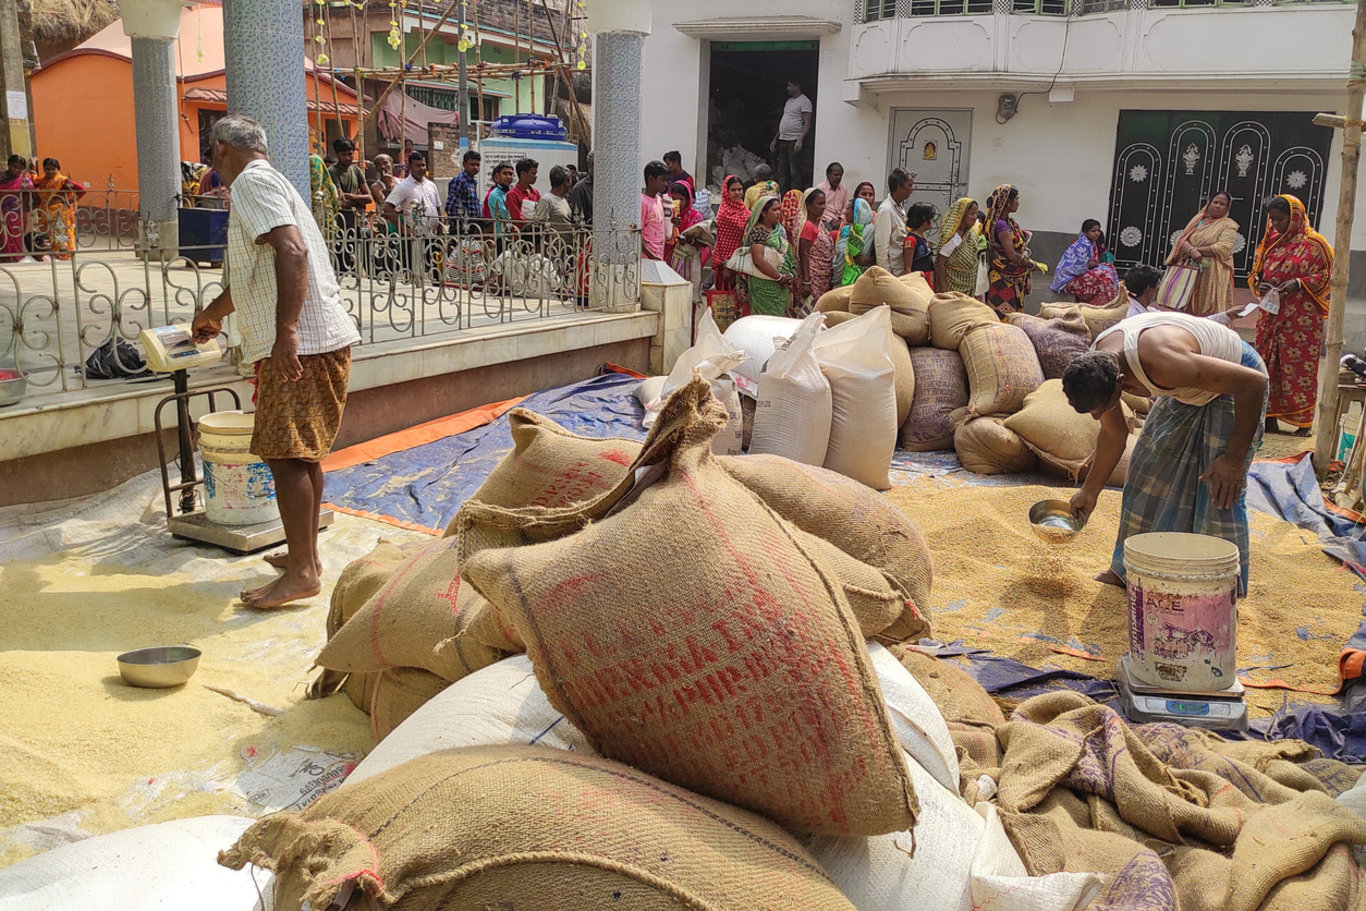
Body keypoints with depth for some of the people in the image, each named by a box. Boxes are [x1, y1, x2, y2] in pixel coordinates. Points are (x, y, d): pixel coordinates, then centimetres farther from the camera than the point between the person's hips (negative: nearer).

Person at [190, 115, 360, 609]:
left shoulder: (251, 183, -5)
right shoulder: (271, 182, 26)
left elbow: (291, 250, -23)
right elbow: (249, 279, 39)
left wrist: (285, 332, -29)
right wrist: (210, 314, 55)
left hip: (299, 341, -10)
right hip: (319, 339, 10)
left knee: (285, 453, -9)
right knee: (302, 451, 17)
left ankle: (301, 572, -7)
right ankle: (306, 553, 27)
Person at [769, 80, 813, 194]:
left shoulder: (804, 101, -6)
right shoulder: (788, 101, 20)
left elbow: (807, 123, -13)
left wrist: (800, 141, -24)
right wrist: (775, 139, 20)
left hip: (794, 141, -8)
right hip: (782, 140, 8)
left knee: (795, 171, -7)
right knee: (782, 171, 9)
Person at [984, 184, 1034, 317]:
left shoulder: (1011, 222, 14)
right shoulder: (1001, 225, -16)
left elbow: (1024, 246, 14)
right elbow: (1011, 254, -19)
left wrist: (1025, 253, -11)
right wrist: (1032, 264, -5)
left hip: (1015, 278, 10)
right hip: (1003, 279, -10)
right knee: (1003, 316, -9)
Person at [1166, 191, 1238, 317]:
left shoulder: (1229, 225, 1)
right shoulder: (1198, 219, 16)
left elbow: (1223, 248, -14)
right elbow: (1183, 239, 5)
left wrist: (1195, 249, -13)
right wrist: (1191, 250, -17)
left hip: (1212, 275, -5)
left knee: (1209, 311, -8)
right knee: (1187, 308, 5)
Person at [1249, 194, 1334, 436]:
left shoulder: (1313, 242, -5)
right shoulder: (1271, 241, 12)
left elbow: (1329, 274, -5)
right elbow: (1256, 270, 19)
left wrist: (1298, 284, -17)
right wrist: (1259, 284, -3)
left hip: (1302, 318, -6)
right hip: (1271, 315, 6)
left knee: (1300, 366, -5)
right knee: (1268, 363, 4)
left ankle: (1304, 421, 2)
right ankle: (1270, 417, 11)